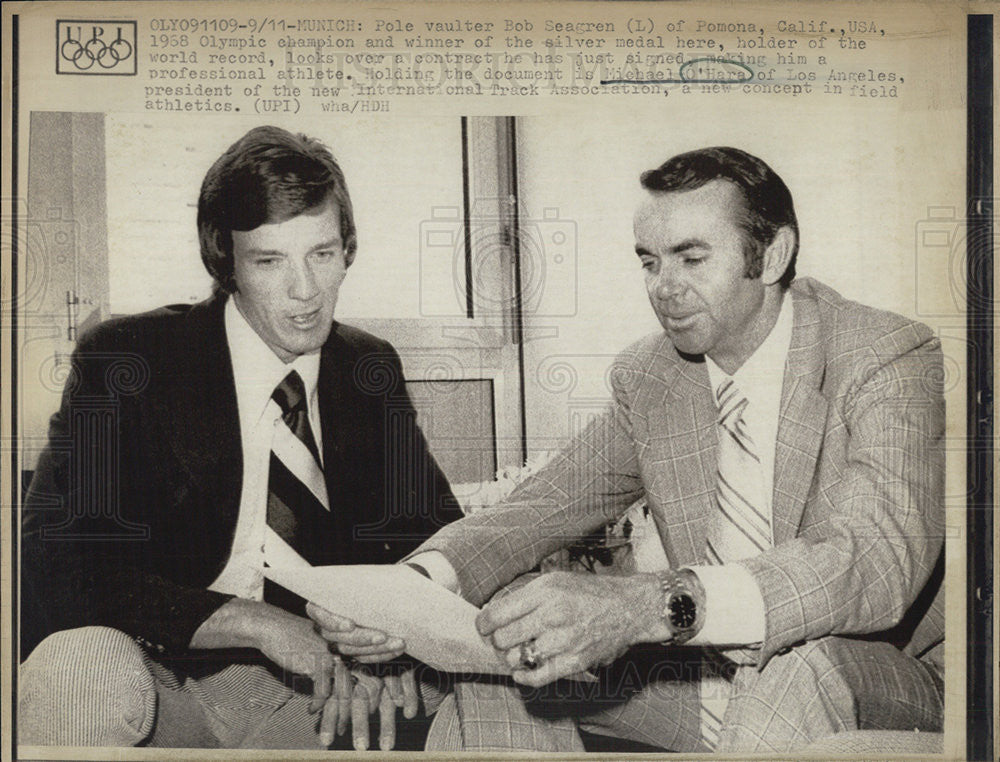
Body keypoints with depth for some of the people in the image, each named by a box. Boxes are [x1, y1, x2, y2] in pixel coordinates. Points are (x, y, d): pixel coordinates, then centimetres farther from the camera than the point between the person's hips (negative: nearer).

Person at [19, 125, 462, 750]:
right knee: (84, 666, -35)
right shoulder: (123, 364, -8)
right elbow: (62, 576, -15)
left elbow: (438, 534, 6)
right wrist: (258, 622, -25)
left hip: (313, 688, 4)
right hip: (159, 677, -4)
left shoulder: (372, 370, 6)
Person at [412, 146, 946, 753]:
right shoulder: (647, 377, 2)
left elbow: (878, 565, -33)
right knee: (498, 644, -9)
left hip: (879, 686, -4)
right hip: (705, 675, 5)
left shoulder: (891, 358, -17)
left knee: (801, 664, -37)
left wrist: (646, 605, -47)